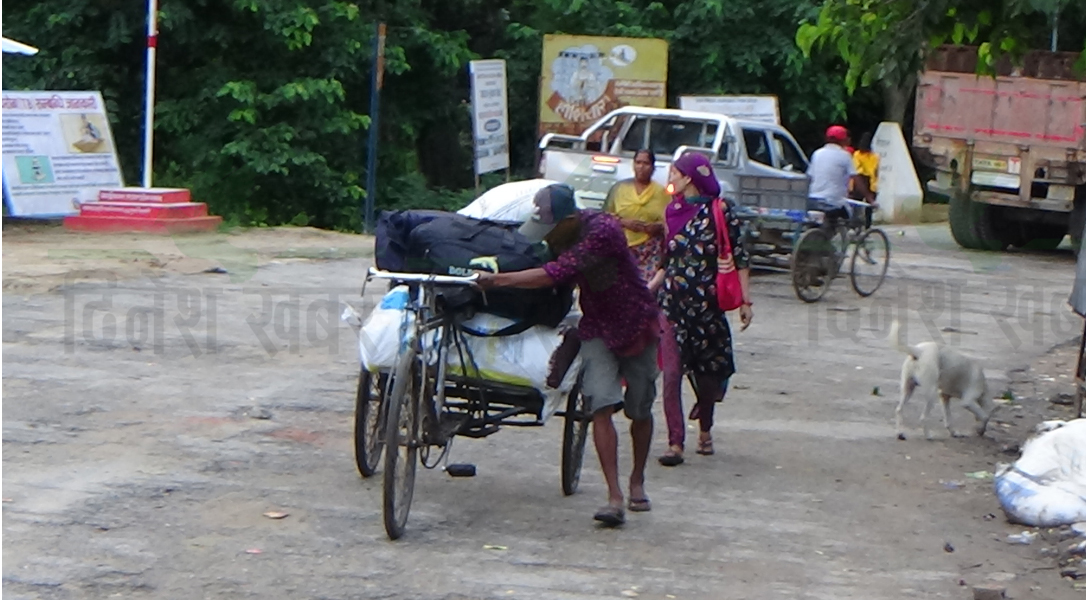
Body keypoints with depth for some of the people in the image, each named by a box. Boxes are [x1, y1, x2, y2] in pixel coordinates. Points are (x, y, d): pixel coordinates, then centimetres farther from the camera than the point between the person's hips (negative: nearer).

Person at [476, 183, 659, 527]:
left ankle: (637, 482, 32)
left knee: (640, 410, 9)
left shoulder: (602, 231, -30)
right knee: (601, 406, -12)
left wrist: (497, 280, -36)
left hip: (636, 325, -5)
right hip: (597, 328, 5)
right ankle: (614, 498, -16)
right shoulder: (563, 237, -8)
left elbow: (556, 275, -37)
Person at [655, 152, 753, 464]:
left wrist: (746, 301, -9)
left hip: (707, 302, -3)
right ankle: (675, 443, -7)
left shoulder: (719, 210, -5)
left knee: (706, 371, 9)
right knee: (671, 373, -8)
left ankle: (705, 431, 32)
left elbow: (739, 257, -5)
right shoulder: (673, 210, 9)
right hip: (673, 300, 3)